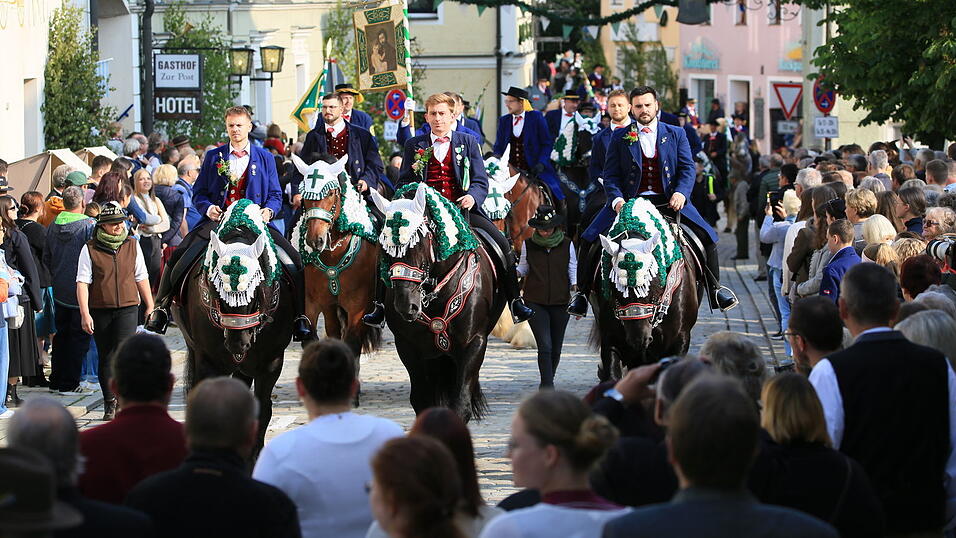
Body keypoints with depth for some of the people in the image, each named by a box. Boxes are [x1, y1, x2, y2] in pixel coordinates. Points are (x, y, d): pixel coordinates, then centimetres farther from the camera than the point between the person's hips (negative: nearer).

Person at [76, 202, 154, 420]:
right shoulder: (90, 249, -1)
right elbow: (82, 282, -4)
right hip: (100, 311, 0)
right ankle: (109, 403, 18)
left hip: (127, 308, 0)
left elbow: (141, 278, 15)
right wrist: (85, 314, -11)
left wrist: (150, 306, 16)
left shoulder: (132, 246, 8)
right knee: (105, 358, 7)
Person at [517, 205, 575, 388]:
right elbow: (523, 269, 15)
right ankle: (548, 386, -15)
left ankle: (547, 383, 29)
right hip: (535, 303, -1)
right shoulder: (528, 246, 3)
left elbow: (573, 272, 6)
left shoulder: (567, 246, 3)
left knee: (556, 348, 10)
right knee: (545, 345, -14)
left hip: (561, 303, 2)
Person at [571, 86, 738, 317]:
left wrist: (681, 192, -16)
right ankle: (582, 291, -2)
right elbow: (610, 174, 4)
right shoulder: (619, 138, 8)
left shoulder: (676, 134, 10)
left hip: (669, 201, 0)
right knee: (591, 239, -16)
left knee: (707, 237, -13)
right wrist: (617, 199, -15)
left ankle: (715, 288, 5)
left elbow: (687, 168, 4)